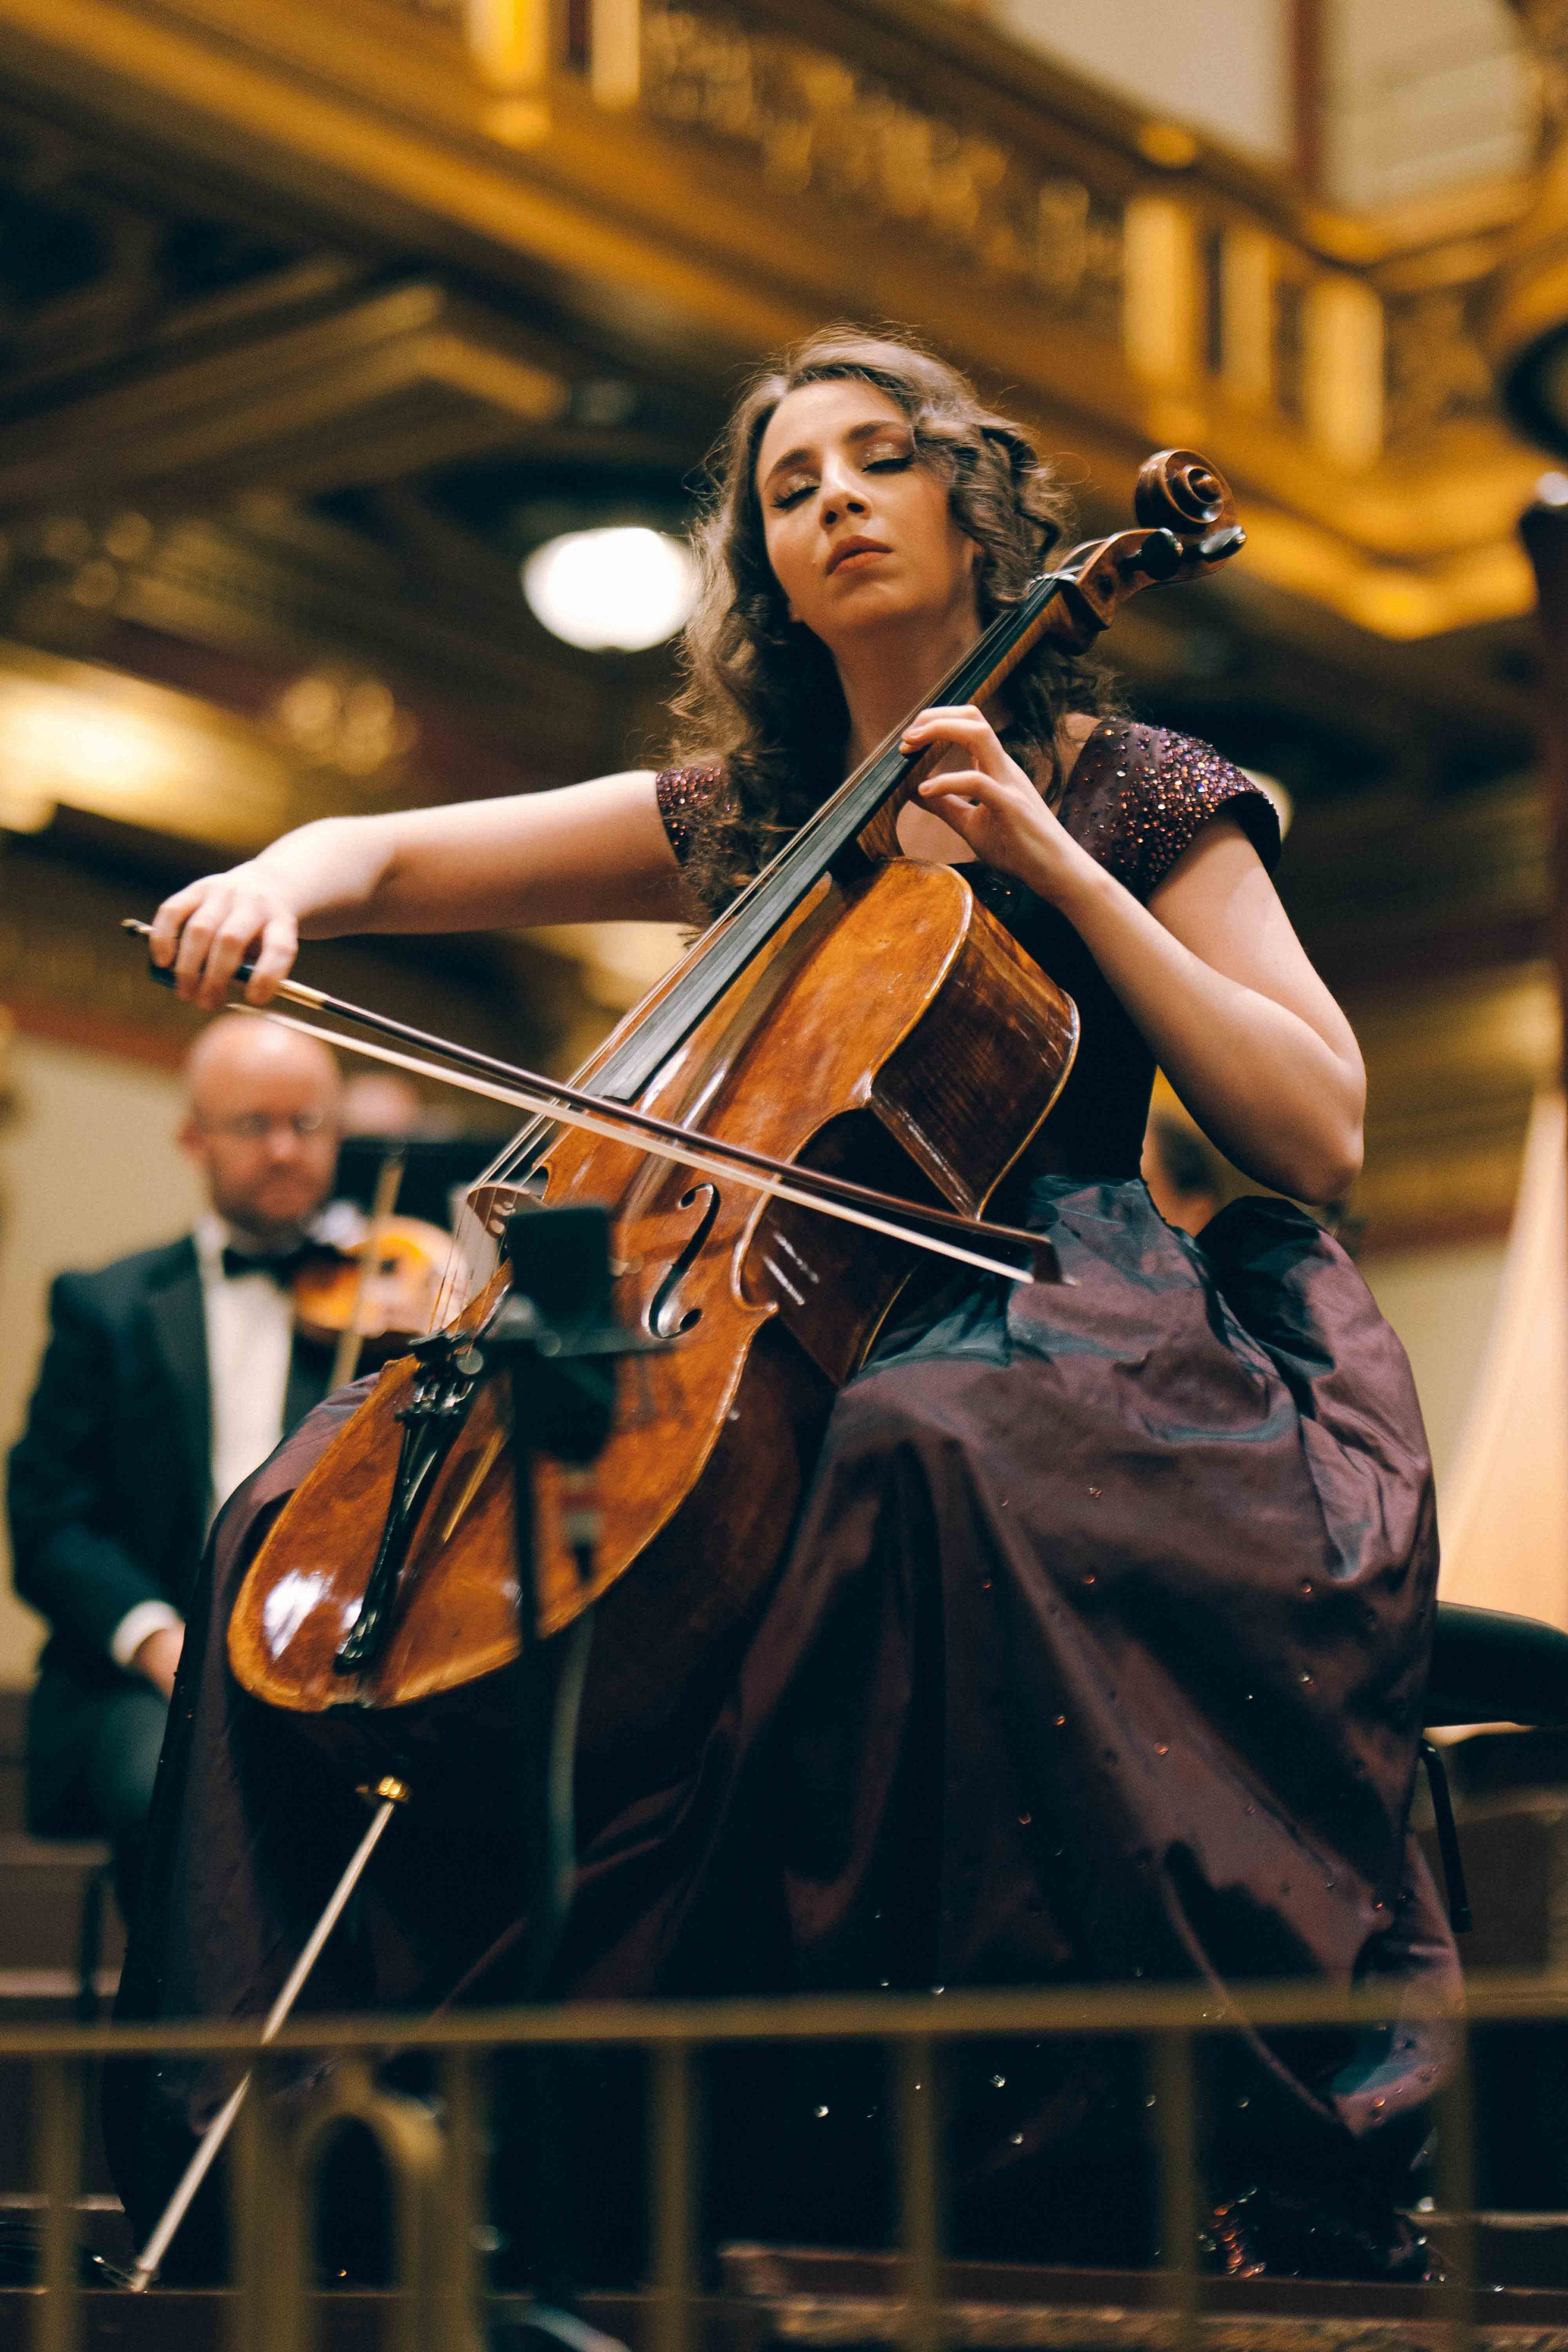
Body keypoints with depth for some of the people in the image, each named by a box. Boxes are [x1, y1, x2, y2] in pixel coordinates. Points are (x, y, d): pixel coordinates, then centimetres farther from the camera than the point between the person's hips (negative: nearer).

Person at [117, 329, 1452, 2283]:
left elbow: (1317, 1134, -5)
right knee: (304, 1519, -12)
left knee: (923, 1454, -43)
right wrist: (283, 877, -7)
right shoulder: (742, 819, 19)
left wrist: (1057, 865, -9)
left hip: (1041, 1320, -5)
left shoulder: (1126, 791, 7)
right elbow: (391, 856, 18)